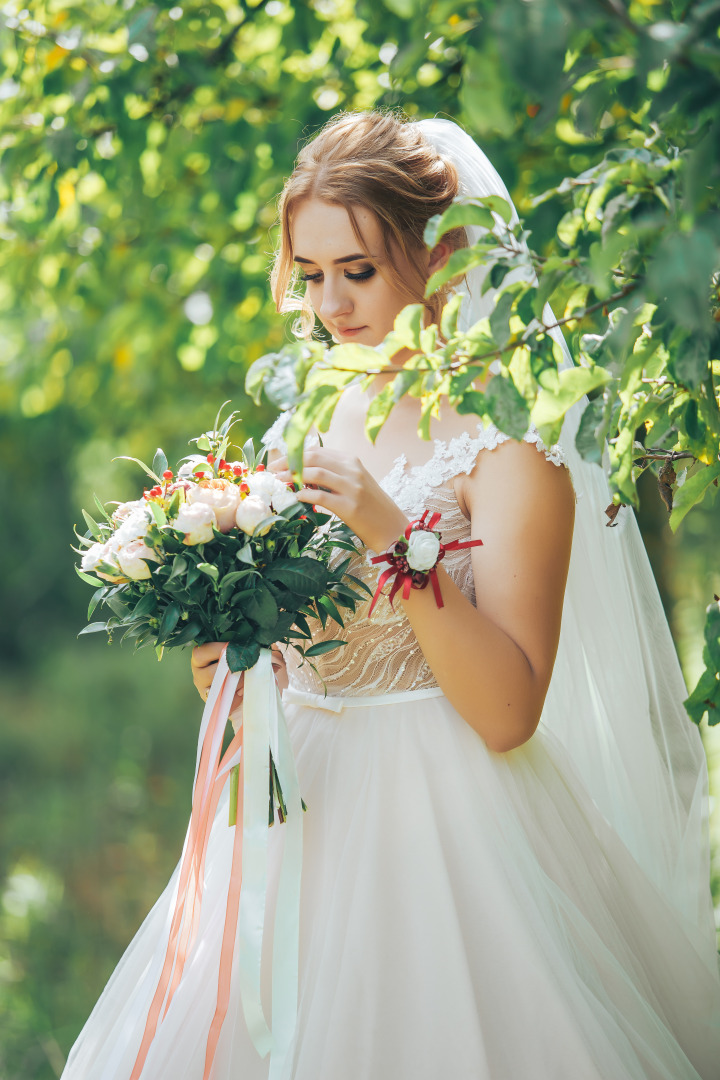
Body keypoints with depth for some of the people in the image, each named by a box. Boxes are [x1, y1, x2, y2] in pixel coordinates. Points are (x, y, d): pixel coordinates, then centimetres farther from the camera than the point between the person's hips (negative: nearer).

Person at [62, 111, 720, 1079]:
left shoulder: (507, 447, -11)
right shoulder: (300, 430, 7)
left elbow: (510, 712, -18)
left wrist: (398, 543, -25)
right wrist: (229, 669, -6)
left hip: (444, 831, -5)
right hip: (303, 807, 6)